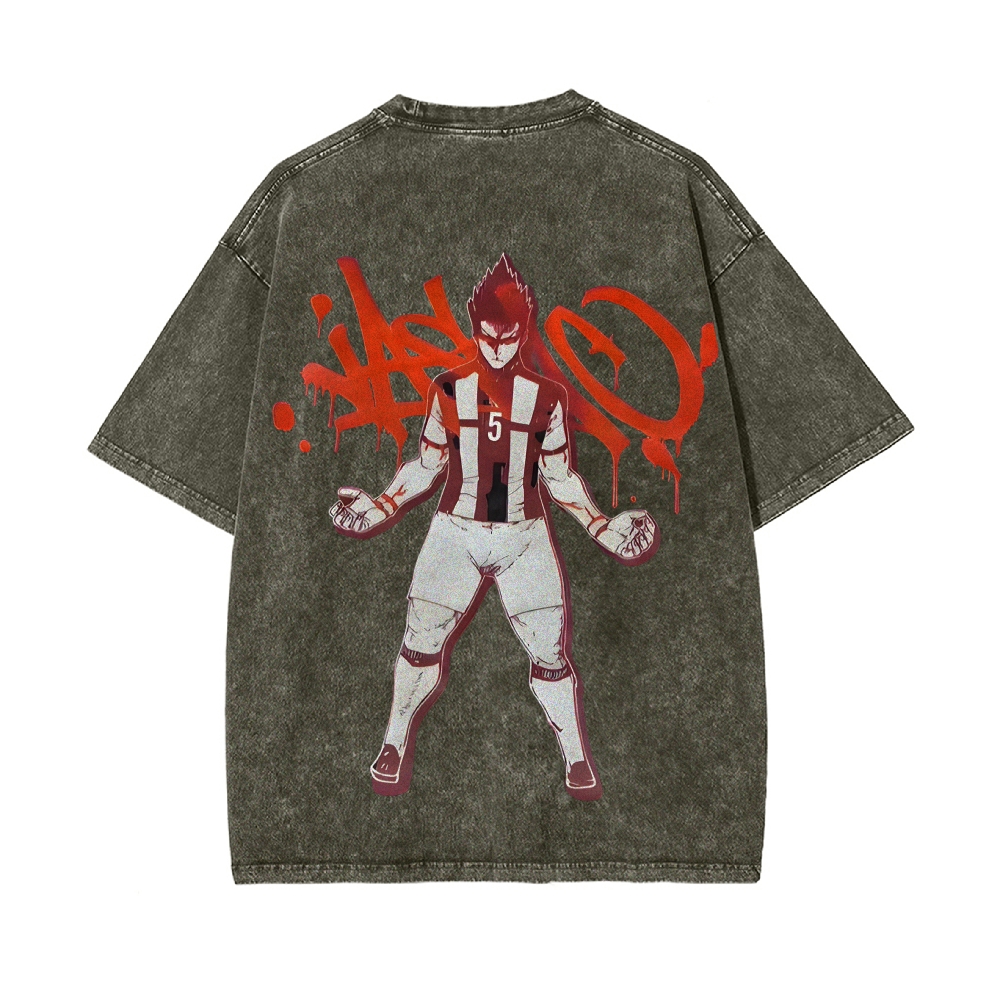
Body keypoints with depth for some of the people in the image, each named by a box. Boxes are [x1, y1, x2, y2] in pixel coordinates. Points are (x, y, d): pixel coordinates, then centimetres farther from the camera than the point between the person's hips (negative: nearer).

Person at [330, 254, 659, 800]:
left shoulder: (547, 397, 0)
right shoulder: (447, 389, 0)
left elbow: (559, 476, 7)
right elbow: (428, 465, 9)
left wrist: (599, 524, -1)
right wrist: (382, 506, 1)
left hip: (524, 539, 0)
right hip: (455, 534, 1)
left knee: (550, 650, 0)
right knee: (422, 643, 2)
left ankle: (578, 759, 23)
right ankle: (395, 745, 27)